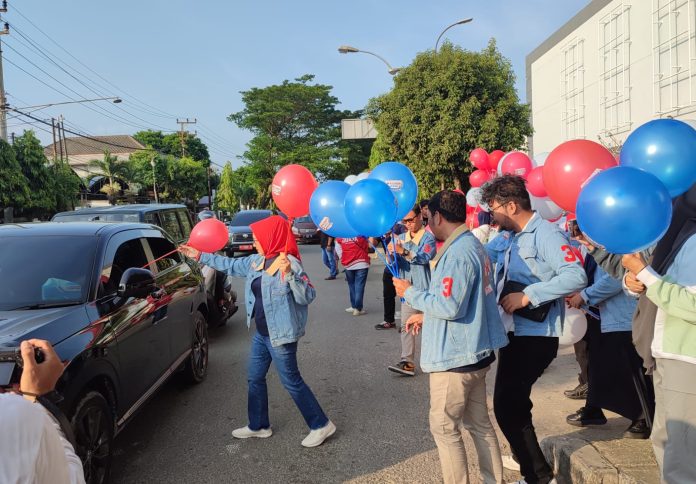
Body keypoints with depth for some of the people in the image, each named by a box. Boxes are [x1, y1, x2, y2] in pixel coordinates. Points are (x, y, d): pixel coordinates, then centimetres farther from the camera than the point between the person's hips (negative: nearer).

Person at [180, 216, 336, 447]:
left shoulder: (289, 263, -20)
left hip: (280, 335, -8)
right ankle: (258, 425, 35)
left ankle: (321, 425, 16)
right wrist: (199, 256, 20)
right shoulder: (256, 261, 3)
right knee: (255, 378, 18)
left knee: (291, 381, 1)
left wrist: (289, 274, -40)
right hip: (261, 333, 9)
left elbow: (308, 296, -25)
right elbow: (230, 265, 18)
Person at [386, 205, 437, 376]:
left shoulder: (428, 237, -4)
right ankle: (407, 362, 1)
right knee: (406, 325, 0)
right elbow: (393, 262, 6)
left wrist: (404, 252, -37)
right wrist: (392, 254, -18)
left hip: (424, 289, -5)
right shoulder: (401, 238, 12)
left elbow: (425, 257, -22)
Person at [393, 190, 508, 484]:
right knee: (479, 423, 19)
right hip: (474, 351, 10)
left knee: (444, 428, 5)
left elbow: (449, 306, -26)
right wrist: (427, 315, 15)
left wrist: (410, 292, -13)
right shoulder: (472, 245, 10)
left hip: (455, 356, -10)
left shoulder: (457, 252, -22)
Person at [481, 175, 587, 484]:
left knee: (507, 406, -7)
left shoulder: (545, 233, -17)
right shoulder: (515, 238, 12)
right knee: (512, 401, 22)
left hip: (535, 336, -10)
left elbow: (576, 276, -28)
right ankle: (525, 456, 44)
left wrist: (527, 296, -27)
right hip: (515, 332, 10)